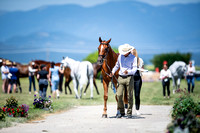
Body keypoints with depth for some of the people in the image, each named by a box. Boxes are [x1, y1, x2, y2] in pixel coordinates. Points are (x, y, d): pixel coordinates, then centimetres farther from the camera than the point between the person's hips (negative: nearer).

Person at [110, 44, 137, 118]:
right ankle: (121, 112, 8)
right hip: (121, 78, 4)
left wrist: (128, 71, -28)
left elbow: (135, 68, -10)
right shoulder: (120, 56, 10)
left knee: (129, 96, 0)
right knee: (119, 95, -3)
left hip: (129, 78, -3)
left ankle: (129, 113, 8)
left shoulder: (133, 58, -3)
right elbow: (117, 65, 23)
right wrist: (113, 72, 7)